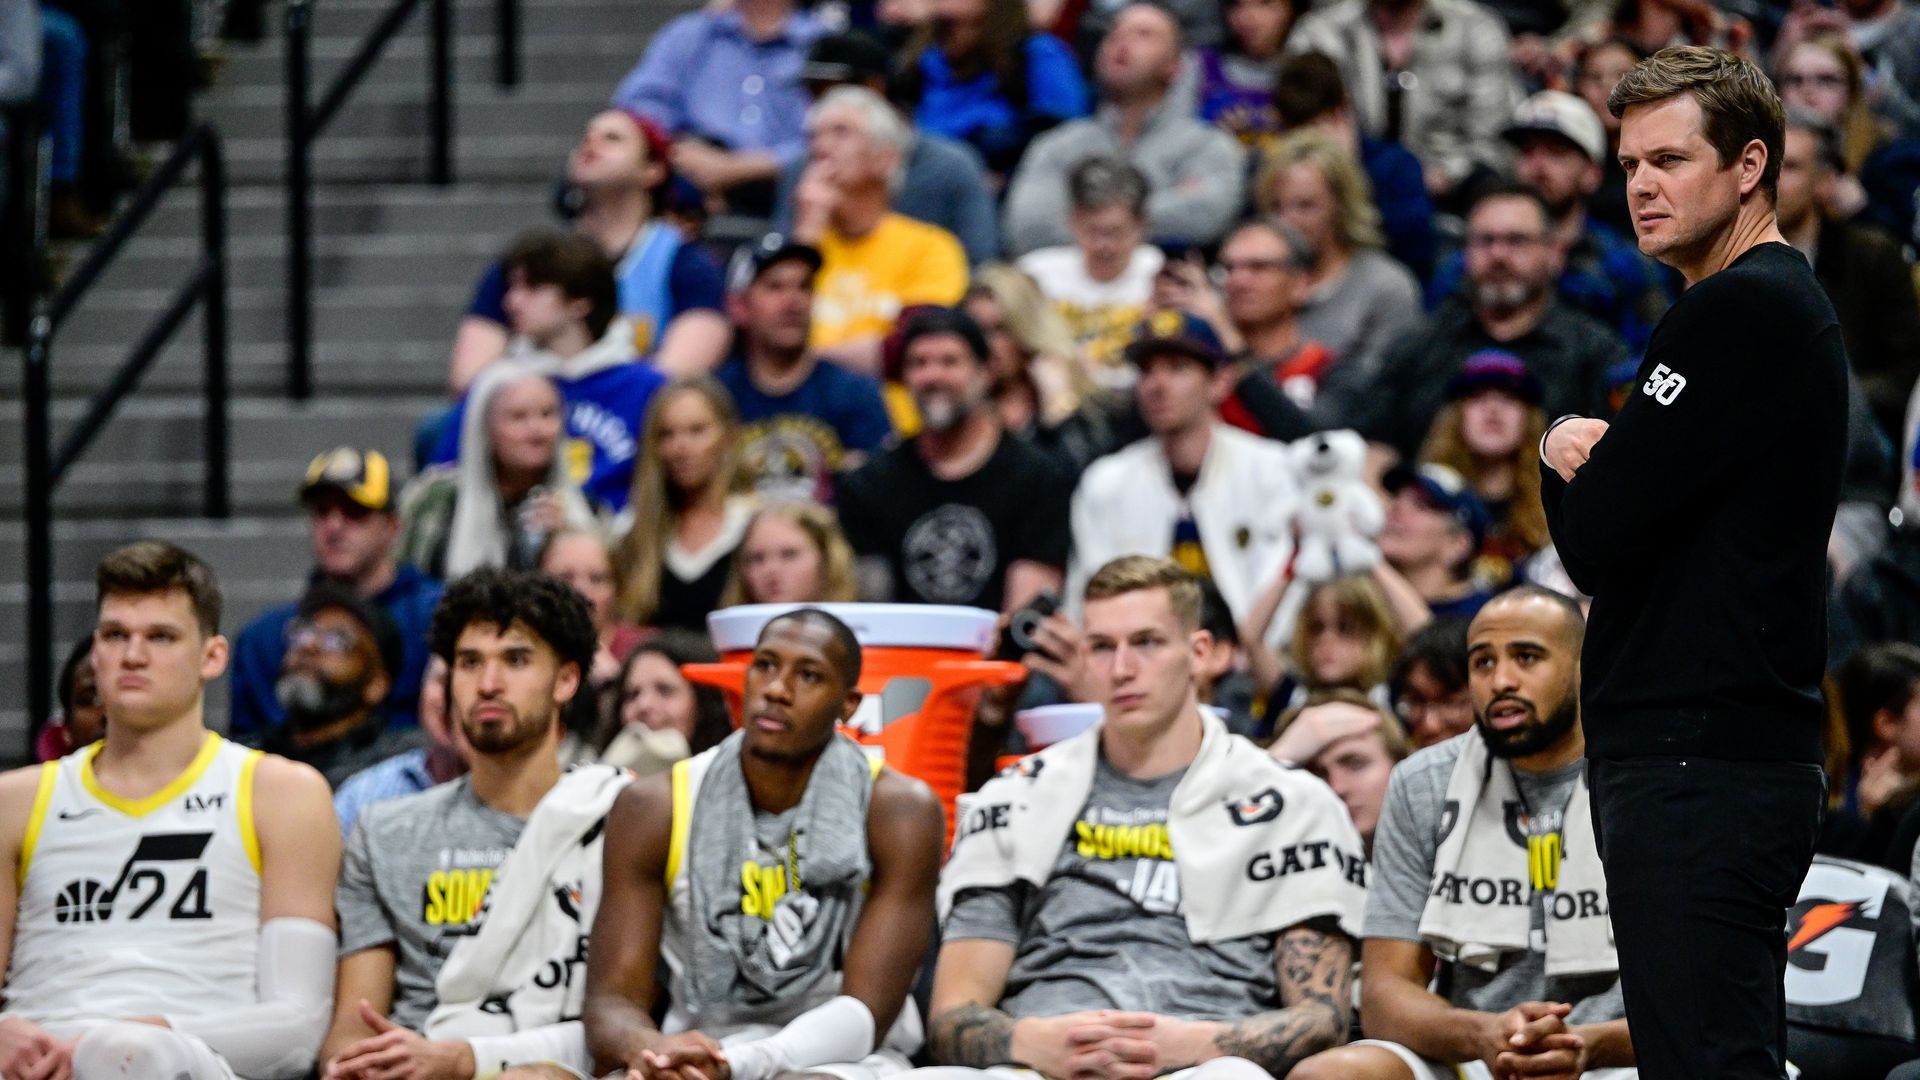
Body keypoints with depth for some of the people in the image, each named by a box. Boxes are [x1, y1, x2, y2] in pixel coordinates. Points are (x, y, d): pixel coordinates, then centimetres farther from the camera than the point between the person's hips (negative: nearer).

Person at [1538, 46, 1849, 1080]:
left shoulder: (1738, 314, -13)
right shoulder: (1790, 304, 20)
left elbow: (1597, 539, -17)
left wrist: (1567, 455, 4)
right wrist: (1592, 465, 1)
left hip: (1699, 767, -11)